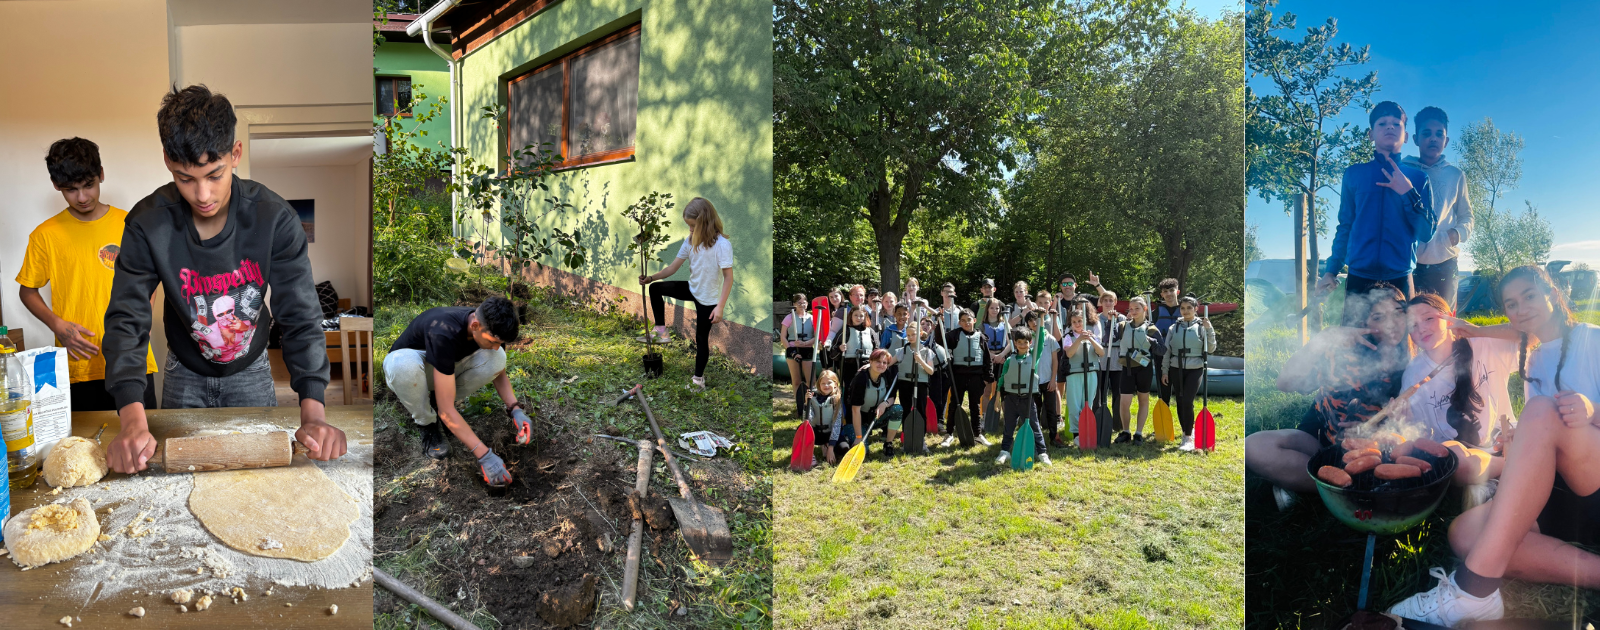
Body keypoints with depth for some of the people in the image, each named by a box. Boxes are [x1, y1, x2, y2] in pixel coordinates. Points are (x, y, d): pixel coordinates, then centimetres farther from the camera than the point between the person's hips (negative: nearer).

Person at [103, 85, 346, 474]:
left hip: (251, 369, 0)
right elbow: (126, 318, -26)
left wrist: (313, 415, -40)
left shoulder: (275, 218, -25)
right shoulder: (147, 224, -23)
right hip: (185, 373, 1)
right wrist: (132, 421, -42)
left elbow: (300, 315, -28)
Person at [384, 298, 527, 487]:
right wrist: (484, 456, -41)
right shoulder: (444, 334, -40)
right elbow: (445, 410, -39)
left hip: (447, 368, 5)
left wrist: (515, 409, -19)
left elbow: (499, 373, 0)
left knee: (496, 358, -24)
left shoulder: (490, 329, -21)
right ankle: (426, 424, -12)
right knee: (404, 363, -41)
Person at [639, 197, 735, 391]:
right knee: (656, 289, 2)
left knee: (701, 337, 7)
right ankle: (661, 331, 11)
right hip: (692, 288, 6)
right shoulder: (691, 241, -6)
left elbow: (728, 277, -24)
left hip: (708, 299, -6)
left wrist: (720, 306, -27)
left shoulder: (722, 244, -25)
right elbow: (673, 267, -1)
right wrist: (651, 278, -13)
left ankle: (698, 378, 26)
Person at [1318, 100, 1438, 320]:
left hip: (1400, 278, 0)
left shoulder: (1417, 178, 8)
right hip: (1359, 278, 0)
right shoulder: (1354, 174, 9)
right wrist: (1331, 270, 5)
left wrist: (1408, 193, -9)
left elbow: (1426, 234, 2)